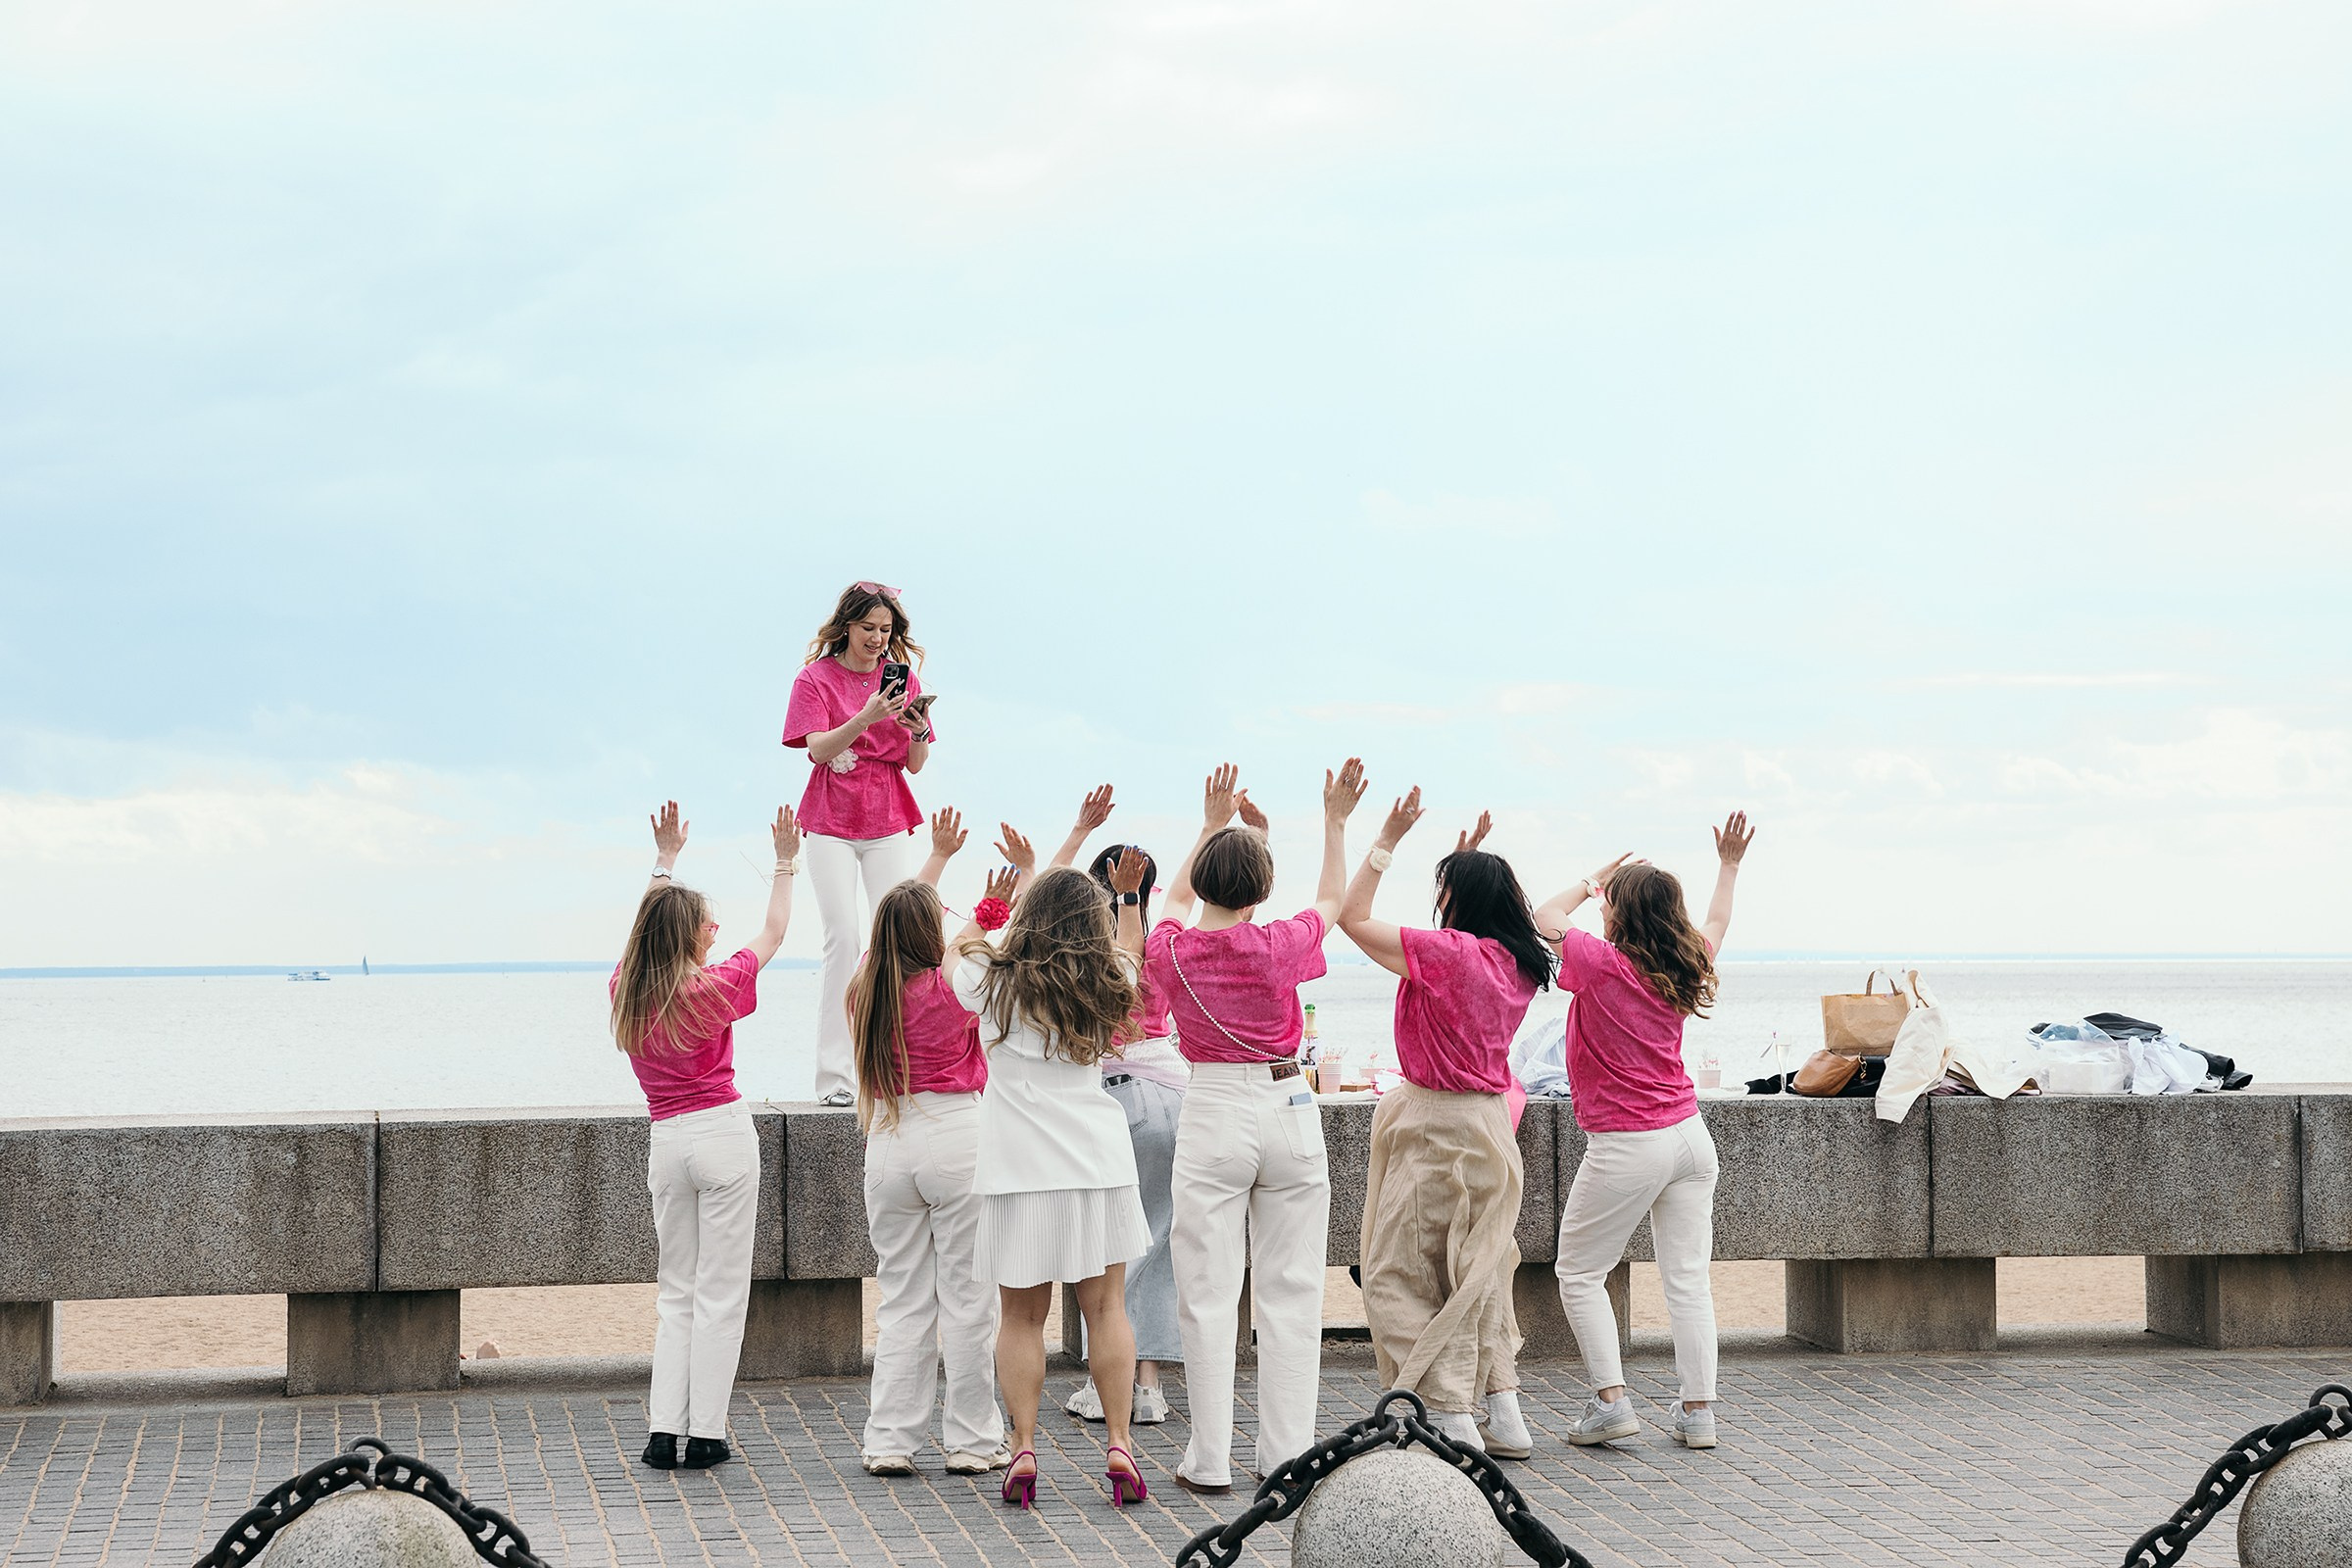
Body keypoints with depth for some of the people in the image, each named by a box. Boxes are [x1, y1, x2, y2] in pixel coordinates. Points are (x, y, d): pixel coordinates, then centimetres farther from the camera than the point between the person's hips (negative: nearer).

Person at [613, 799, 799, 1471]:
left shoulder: (627, 988, 3)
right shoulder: (711, 988, -10)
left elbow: (650, 922, 22)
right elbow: (773, 933, 4)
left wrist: (665, 860, 32)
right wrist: (786, 863, 14)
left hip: (665, 1140, 5)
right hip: (723, 1135, -5)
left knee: (676, 1292, 11)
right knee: (720, 1291, -1)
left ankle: (664, 1430, 5)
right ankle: (705, 1434, -1)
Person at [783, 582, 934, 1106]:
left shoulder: (902, 677, 9)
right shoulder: (816, 678, 0)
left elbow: (915, 765, 6)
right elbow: (818, 749, -13)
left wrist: (918, 732, -15)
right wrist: (867, 718, -27)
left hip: (888, 825, 3)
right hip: (831, 823, -3)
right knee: (844, 938, -11)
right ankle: (835, 1076, -9)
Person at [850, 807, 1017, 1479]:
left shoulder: (867, 989, 5)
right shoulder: (954, 988, -11)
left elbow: (901, 923, 22)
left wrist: (938, 856, 31)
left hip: (889, 1144, 5)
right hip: (957, 1137, -5)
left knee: (900, 1298, 10)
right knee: (967, 1295, 3)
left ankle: (890, 1439, 9)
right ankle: (973, 1440, 8)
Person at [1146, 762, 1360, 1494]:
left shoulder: (1171, 952, -4)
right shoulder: (1280, 947, -8)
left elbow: (1179, 898, 21)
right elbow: (1332, 901, 14)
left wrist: (1212, 824, 31)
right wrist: (1334, 821, 24)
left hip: (1212, 1116, 0)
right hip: (1288, 1106, 0)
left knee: (1209, 1295, 3)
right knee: (1290, 1291, 7)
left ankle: (1210, 1461, 3)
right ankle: (1287, 1455, 9)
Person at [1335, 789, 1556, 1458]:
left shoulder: (1447, 952, -18)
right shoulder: (1518, 963, 5)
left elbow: (1352, 917, -14)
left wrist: (1387, 840, -11)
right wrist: (1471, 860, 26)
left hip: (1437, 1126, -8)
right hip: (1491, 1121, 8)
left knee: (1400, 1276, 0)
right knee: (1476, 1273, 17)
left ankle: (1454, 1421, -5)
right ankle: (1504, 1417, 17)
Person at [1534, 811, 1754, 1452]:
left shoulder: (1602, 964, -13)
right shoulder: (1686, 969, 4)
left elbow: (1545, 917, 4)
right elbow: (1714, 926, 28)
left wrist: (1592, 882, 17)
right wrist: (1728, 866, 39)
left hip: (1627, 1146, -6)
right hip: (1689, 1133, 6)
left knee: (1578, 1272, 6)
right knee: (1687, 1279, 6)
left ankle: (1611, 1399, -3)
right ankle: (1699, 1412, 6)